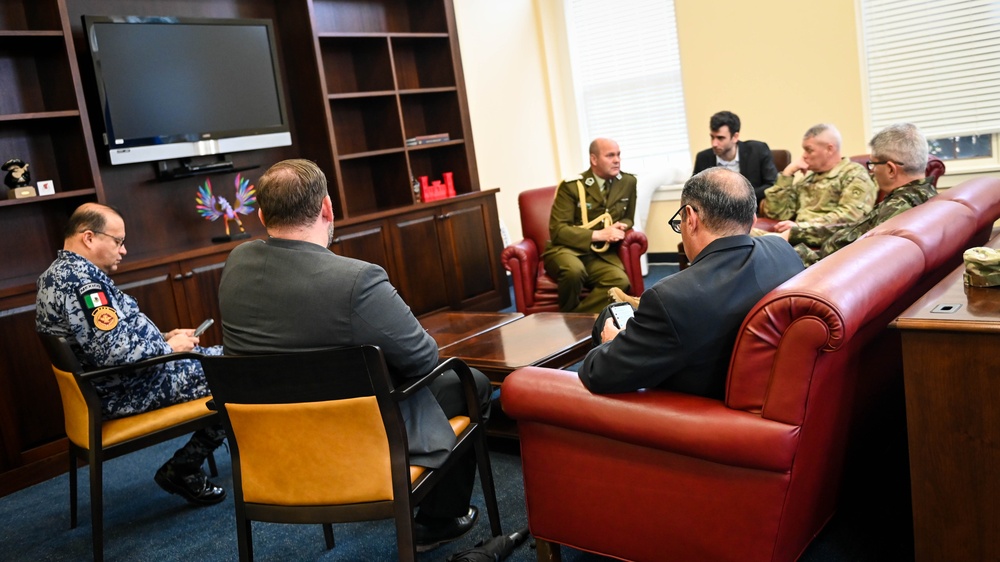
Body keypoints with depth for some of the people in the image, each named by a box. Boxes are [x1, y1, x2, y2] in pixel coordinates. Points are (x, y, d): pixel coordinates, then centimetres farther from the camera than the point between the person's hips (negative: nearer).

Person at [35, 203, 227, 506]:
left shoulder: (61, 273, 11)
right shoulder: (81, 279, -23)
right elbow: (114, 351, -31)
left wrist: (163, 338, 8)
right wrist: (169, 347, -15)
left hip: (117, 382, 11)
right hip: (129, 391, -11)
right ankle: (181, 471, 2)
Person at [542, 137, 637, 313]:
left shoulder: (628, 182, 7)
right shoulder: (572, 186, -7)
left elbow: (628, 219, 21)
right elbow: (557, 230, -12)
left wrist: (621, 226, -6)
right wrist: (598, 235, -20)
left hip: (602, 254, 4)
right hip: (567, 249, -3)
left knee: (620, 281, -30)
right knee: (574, 271, -39)